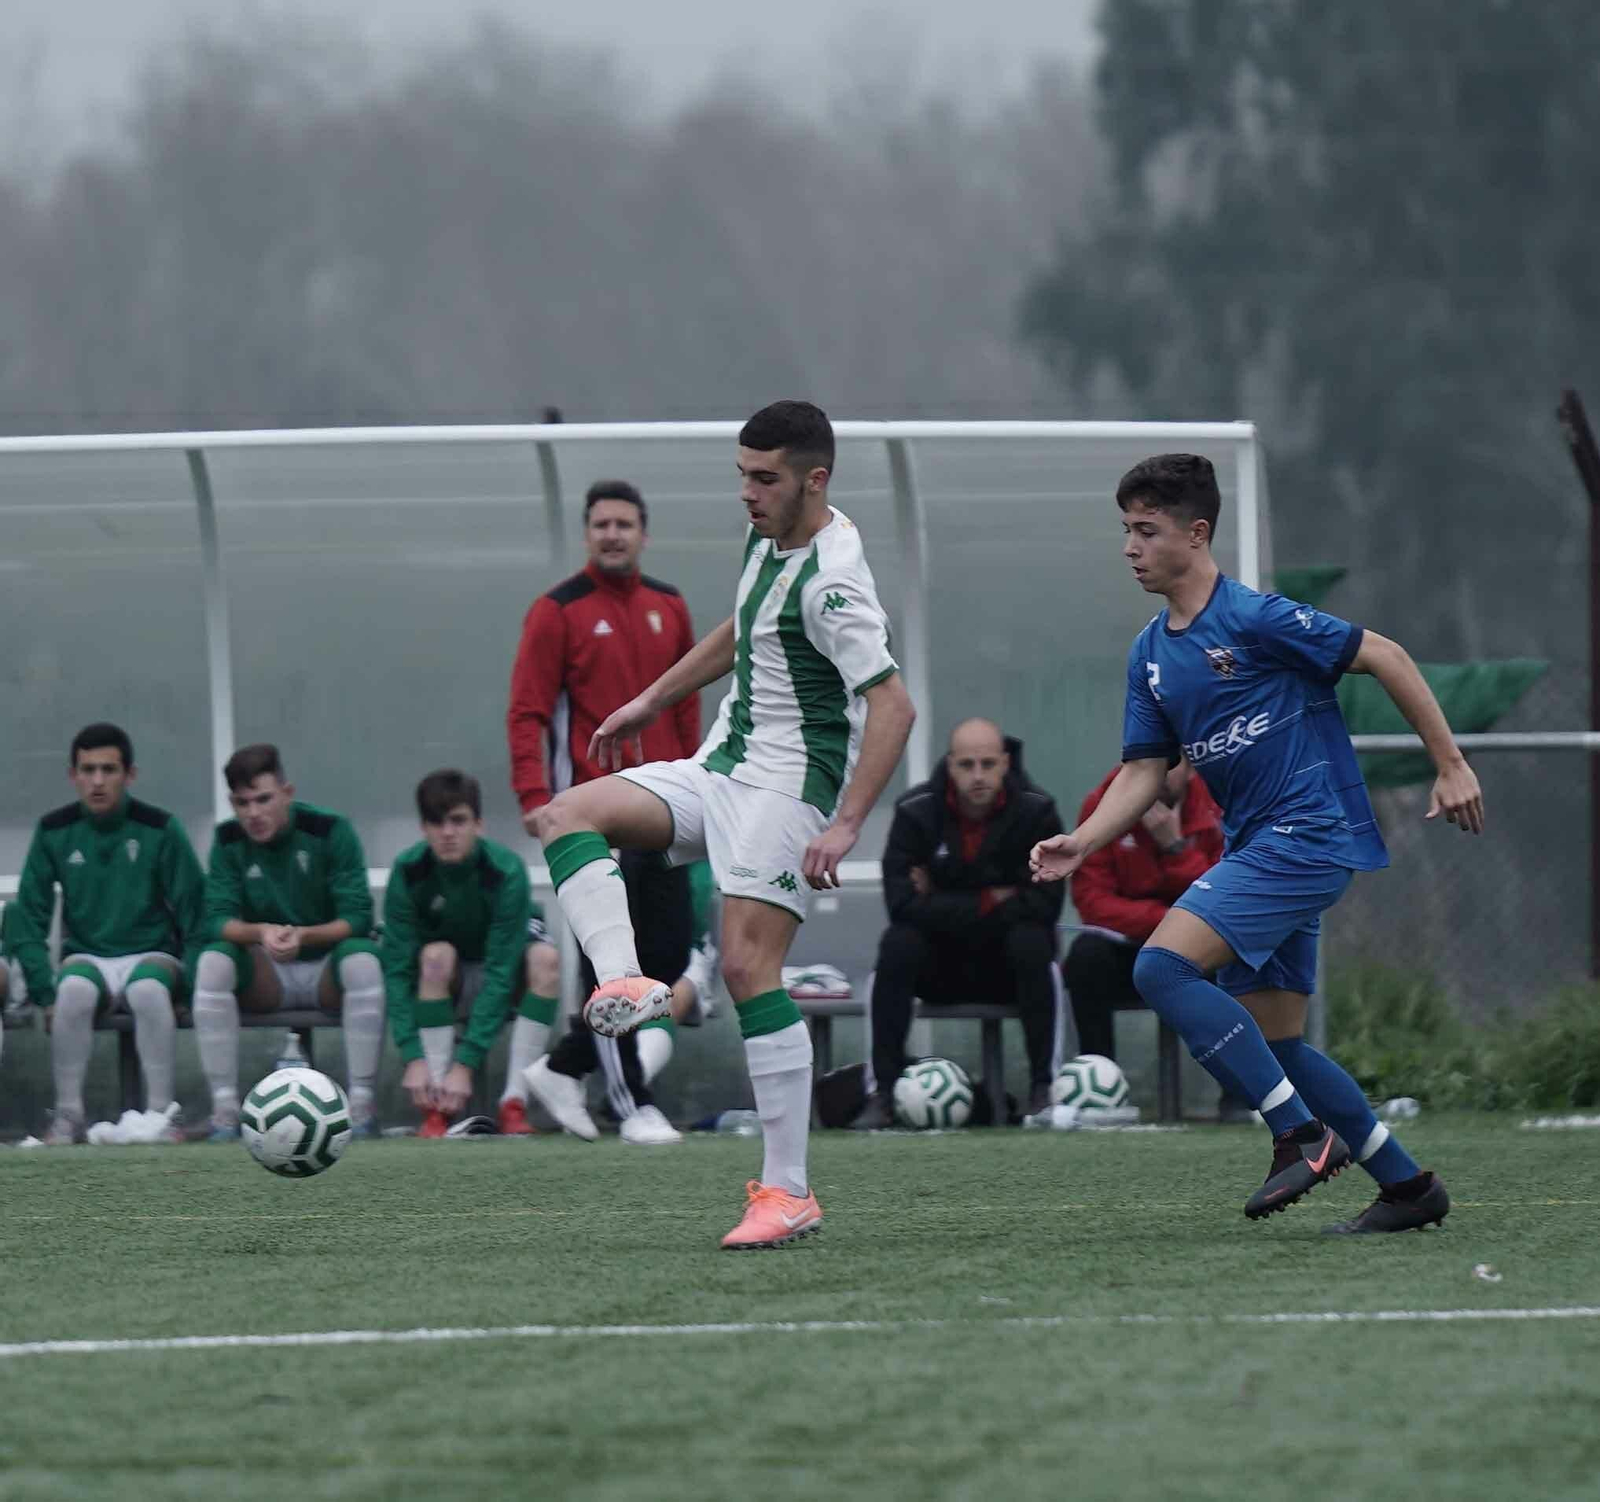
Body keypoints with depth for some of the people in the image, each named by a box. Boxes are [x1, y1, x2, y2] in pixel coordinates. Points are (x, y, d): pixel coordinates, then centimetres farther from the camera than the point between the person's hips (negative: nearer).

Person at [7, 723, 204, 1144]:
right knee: (74, 989, -35)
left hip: (151, 955, -1)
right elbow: (28, 916, 0)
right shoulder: (55, 831, -1)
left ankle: (160, 1113, -29)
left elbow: (194, 912, -2)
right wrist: (44, 992, -12)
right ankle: (68, 1115, -26)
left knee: (149, 990, -37)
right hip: (85, 956, 1)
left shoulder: (159, 829, -5)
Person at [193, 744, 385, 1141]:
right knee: (212, 962, -28)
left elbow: (358, 916, -17)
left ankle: (361, 1105, -30)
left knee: (363, 960, -35)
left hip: (327, 973, -2)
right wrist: (260, 933, -34)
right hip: (266, 976, 2)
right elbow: (218, 919, -12)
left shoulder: (329, 830, -11)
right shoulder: (229, 840, -3)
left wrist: (304, 936, -35)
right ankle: (224, 1108, -28)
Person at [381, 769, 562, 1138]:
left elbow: (500, 973, -32)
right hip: (443, 983, 1)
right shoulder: (408, 872, -24)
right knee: (436, 956, -33)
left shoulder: (506, 871, -29)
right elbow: (397, 969, -26)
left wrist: (466, 1063, -38)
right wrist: (413, 1058, -37)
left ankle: (513, 1103, -29)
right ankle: (436, 1108, -30)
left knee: (545, 958, -33)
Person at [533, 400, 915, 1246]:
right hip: (720, 765, 10)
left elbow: (893, 707, -26)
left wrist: (845, 826, -31)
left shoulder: (831, 581, -20)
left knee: (748, 967, -16)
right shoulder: (767, 540, 9)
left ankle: (788, 1192, -14)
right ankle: (623, 984, -24)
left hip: (787, 782, -10)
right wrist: (650, 703, 32)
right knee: (567, 815, -3)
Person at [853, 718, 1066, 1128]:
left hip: (1006, 969, -1)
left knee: (1032, 942, -32)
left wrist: (943, 906, -18)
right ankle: (881, 1092, -27)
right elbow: (902, 901, -21)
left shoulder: (1035, 812, -9)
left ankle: (1044, 1088, -26)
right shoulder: (916, 812, -9)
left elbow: (1044, 904, -19)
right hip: (940, 967, 1)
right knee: (897, 944, -29)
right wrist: (992, 901, -20)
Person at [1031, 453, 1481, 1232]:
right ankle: (1407, 1185, 16)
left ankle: (1302, 1135, -17)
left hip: (1306, 837, -9)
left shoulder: (1255, 618, -12)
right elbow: (1143, 769, 14)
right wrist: (1082, 841, -4)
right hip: (1257, 847, 9)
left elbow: (1385, 658, -9)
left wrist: (1451, 766, -8)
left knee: (1163, 966, -20)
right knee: (1271, 1043, 7)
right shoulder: (1150, 653, 12)